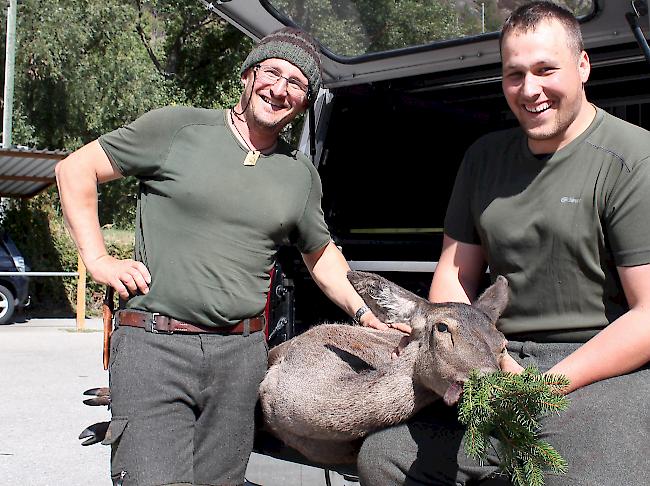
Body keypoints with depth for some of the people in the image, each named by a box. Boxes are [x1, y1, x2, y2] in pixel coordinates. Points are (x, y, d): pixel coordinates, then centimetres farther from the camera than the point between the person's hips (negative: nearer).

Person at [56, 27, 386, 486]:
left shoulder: (302, 175, 12)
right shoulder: (177, 128, -1)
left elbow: (321, 252, 28)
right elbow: (75, 169, 5)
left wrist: (363, 312, 15)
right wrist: (98, 259, -3)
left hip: (241, 354, 4)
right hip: (153, 345, -4)